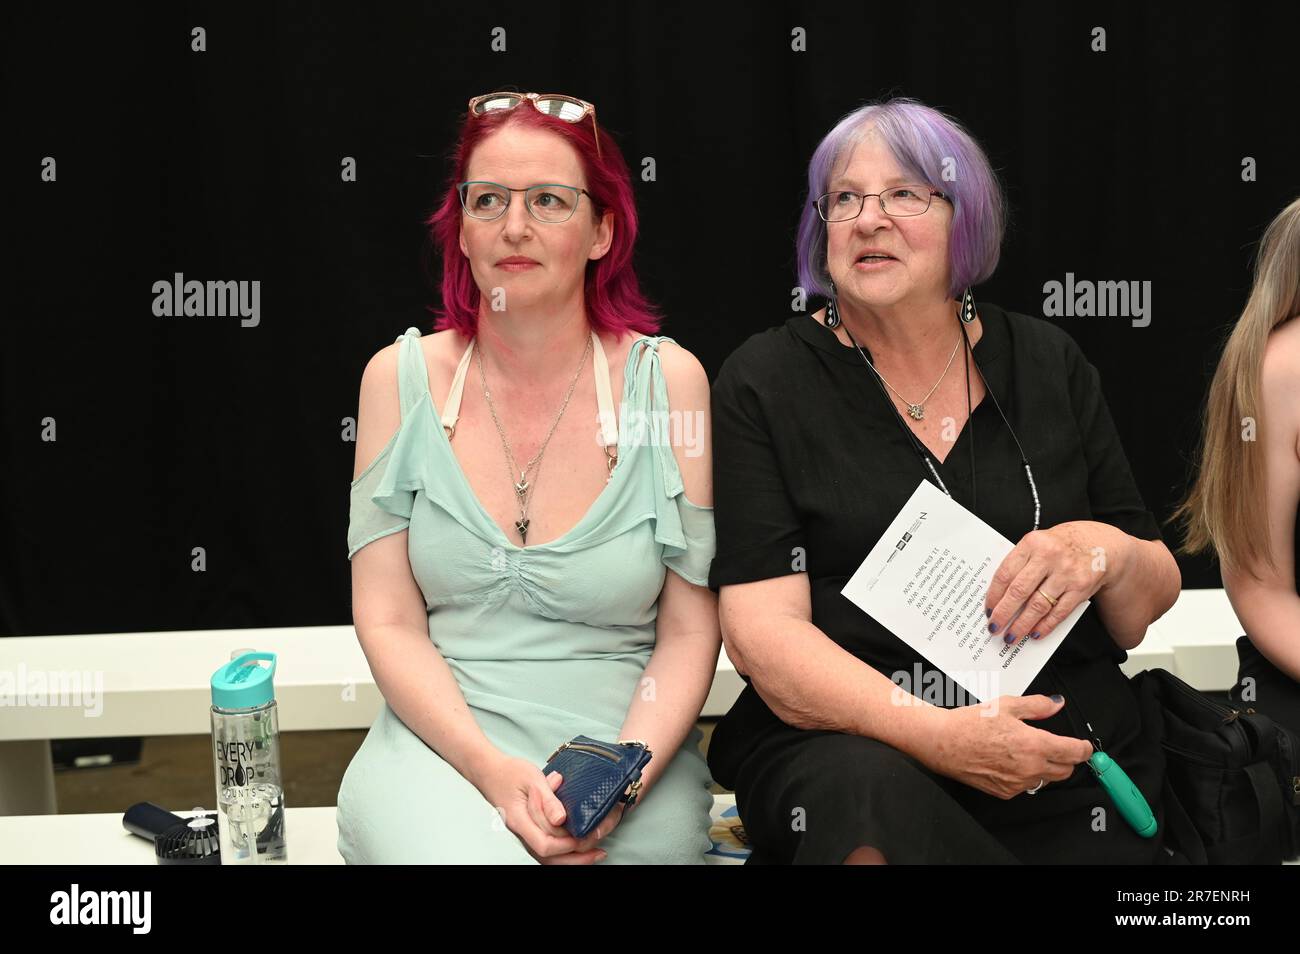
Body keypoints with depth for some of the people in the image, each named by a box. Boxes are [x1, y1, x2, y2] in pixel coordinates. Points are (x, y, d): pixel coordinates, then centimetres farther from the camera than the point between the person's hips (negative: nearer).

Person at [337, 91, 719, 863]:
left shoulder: (667, 380, -2)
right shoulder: (401, 378, 2)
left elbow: (690, 630, 0)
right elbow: (388, 622, 0)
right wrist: (492, 770, -14)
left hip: (629, 747, 1)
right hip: (440, 736, -1)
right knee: (463, 851, -31)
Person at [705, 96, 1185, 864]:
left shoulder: (1049, 366, 11)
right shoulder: (766, 382, 2)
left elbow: (1144, 615, 15)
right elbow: (763, 626, -8)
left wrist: (1107, 554, -9)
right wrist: (932, 733, -21)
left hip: (1068, 768, 3)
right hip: (845, 745, -2)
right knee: (872, 799, -35)